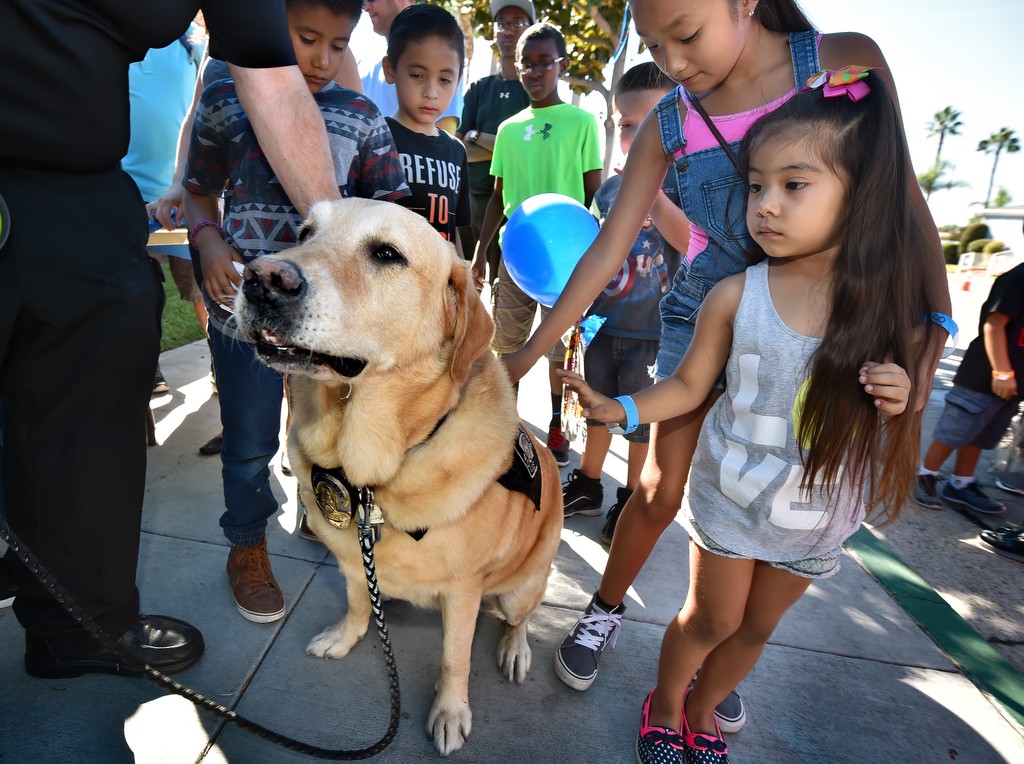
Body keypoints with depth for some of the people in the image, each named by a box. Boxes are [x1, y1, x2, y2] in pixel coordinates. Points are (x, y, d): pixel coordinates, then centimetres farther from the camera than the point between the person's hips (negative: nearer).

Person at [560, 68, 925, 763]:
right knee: (711, 618, 13)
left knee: (756, 629, 21)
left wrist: (900, 402, -20)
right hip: (731, 498, -2)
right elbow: (689, 385, -7)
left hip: (819, 517, 3)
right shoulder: (736, 296, -17)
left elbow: (890, 404, 3)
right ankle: (664, 704, 43)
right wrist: (617, 409, -21)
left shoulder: (889, 302, -11)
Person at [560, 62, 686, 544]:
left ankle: (632, 499, 29)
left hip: (651, 328, -5)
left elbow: (688, 238, -26)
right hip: (604, 319, 5)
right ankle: (587, 485, 36)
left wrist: (651, 189, -32)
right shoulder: (610, 186, 6)